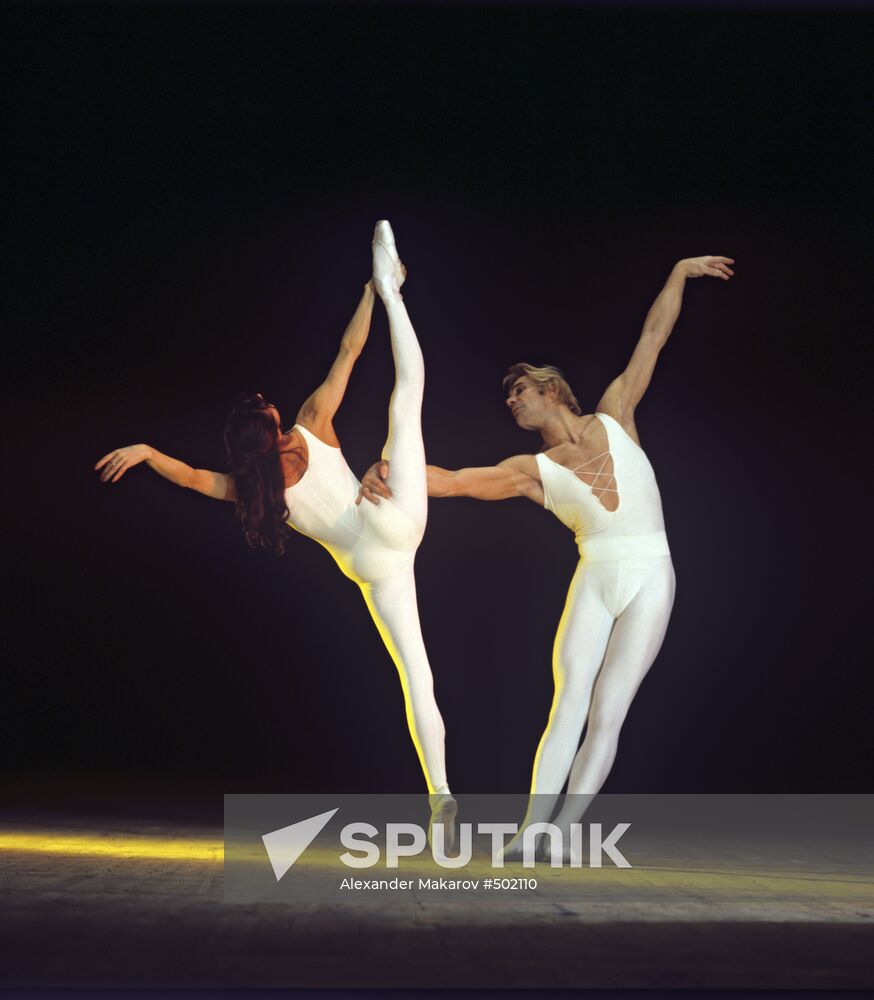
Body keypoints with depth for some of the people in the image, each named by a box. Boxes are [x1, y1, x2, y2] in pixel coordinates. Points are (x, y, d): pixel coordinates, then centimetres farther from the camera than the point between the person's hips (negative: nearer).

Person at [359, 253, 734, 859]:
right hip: (593, 583, 1)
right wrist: (388, 475, -22)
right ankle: (531, 829, -13)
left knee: (606, 716, -5)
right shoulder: (533, 471, 4)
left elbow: (652, 338, 11)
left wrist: (679, 273, 15)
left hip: (649, 581, -1)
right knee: (566, 709, -9)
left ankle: (561, 833, -6)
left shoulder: (613, 419, 6)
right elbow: (453, 480, -8)